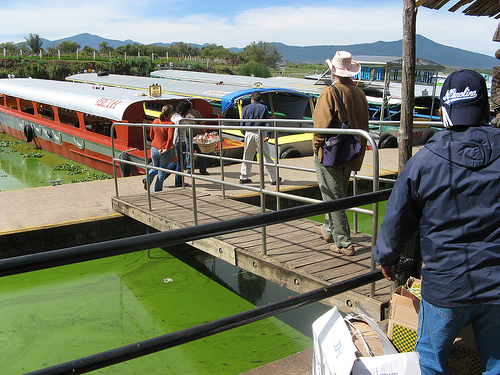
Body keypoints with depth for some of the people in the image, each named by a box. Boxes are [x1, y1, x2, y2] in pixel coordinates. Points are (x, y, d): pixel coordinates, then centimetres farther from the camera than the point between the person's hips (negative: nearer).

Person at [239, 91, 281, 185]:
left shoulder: (246, 108, 7)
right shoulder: (263, 108, 3)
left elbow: (242, 124, 6)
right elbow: (267, 122, -7)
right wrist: (268, 135, -13)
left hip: (249, 133, 2)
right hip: (260, 133, -2)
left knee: (247, 157, 14)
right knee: (266, 157, 1)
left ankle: (243, 177, 18)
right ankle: (274, 178, 5)